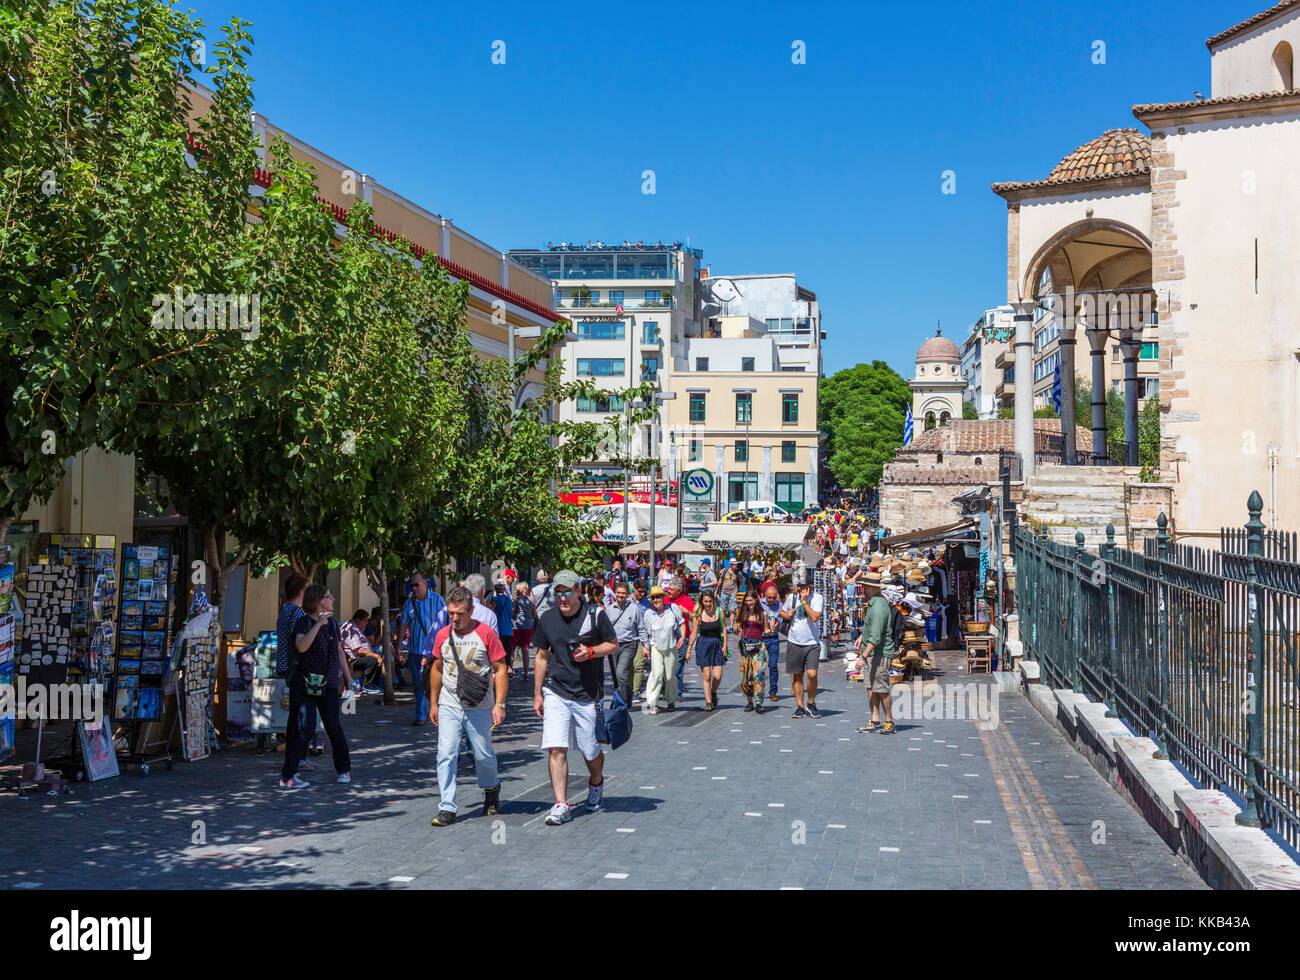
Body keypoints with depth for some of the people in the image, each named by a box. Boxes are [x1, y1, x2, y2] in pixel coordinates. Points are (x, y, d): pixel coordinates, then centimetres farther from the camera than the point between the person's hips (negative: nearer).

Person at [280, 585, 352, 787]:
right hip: (305, 684, -5)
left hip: (328, 684, 5)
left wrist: (348, 676, 18)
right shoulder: (304, 622, -8)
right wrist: (318, 624, -29)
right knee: (302, 729, -7)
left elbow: (339, 651, 22)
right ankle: (287, 776, -1)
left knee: (334, 727, 4)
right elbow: (301, 646, -26)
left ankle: (344, 769, 20)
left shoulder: (332, 623, 12)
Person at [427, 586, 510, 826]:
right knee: (446, 755, -8)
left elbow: (500, 669, -5)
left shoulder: (486, 634, -7)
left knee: (483, 756, 8)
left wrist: (499, 704, -12)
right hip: (449, 707, 3)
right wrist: (433, 703, 16)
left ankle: (491, 791, 37)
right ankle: (447, 809, -4)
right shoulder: (442, 635, 5)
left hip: (479, 708, -3)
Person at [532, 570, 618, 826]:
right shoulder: (547, 620, 3)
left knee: (590, 751, 9)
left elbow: (613, 645, 5)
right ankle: (561, 805, -8)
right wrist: (537, 694, 12)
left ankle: (596, 782, 41)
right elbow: (542, 656, 13)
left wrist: (590, 652, -15)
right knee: (556, 749, -11)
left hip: (587, 695, -1)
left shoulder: (595, 615, -5)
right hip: (555, 692, 2)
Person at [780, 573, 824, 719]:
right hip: (794, 642, 3)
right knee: (797, 676, 6)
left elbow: (815, 617, -20)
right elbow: (782, 612, 21)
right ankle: (800, 707, 16)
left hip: (812, 643, -3)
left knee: (812, 674, -15)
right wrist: (787, 615, -1)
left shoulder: (817, 598, -6)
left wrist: (804, 601, -19)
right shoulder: (792, 597, 5)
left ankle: (811, 704, 5)